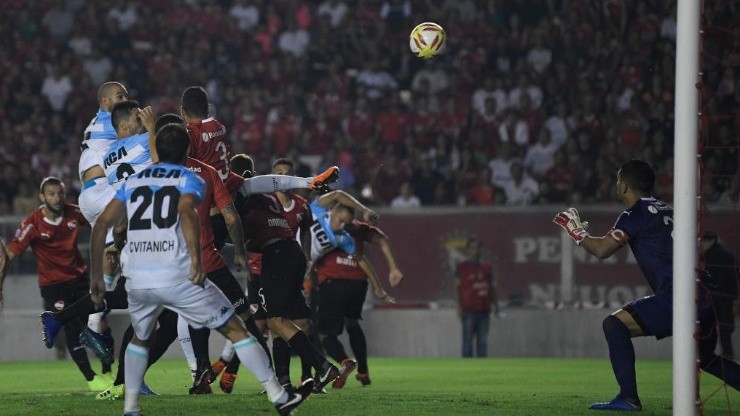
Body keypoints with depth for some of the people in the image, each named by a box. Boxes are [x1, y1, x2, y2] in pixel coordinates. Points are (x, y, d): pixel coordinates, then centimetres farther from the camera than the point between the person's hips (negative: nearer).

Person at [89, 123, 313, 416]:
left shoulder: (133, 181, 19)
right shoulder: (189, 180, 6)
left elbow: (101, 224, 12)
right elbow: (186, 212, -17)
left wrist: (97, 276, 17)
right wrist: (196, 258, -27)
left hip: (137, 279, 4)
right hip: (177, 277, -4)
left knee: (140, 339, 31)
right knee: (235, 330, 8)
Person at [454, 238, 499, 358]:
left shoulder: (486, 267, 14)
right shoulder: (462, 266, 3)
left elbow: (492, 287, 17)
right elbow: (457, 287, 0)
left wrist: (495, 304, 9)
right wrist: (459, 307, -9)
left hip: (484, 310, 4)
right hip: (469, 311, -4)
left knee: (483, 341, 5)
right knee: (468, 340, -4)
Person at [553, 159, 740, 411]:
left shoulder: (637, 215, -3)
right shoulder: (667, 211, 23)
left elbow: (602, 249, -9)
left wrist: (576, 231, 8)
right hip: (707, 299, 9)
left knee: (615, 324, -7)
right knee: (706, 360, 28)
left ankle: (628, 397, -15)